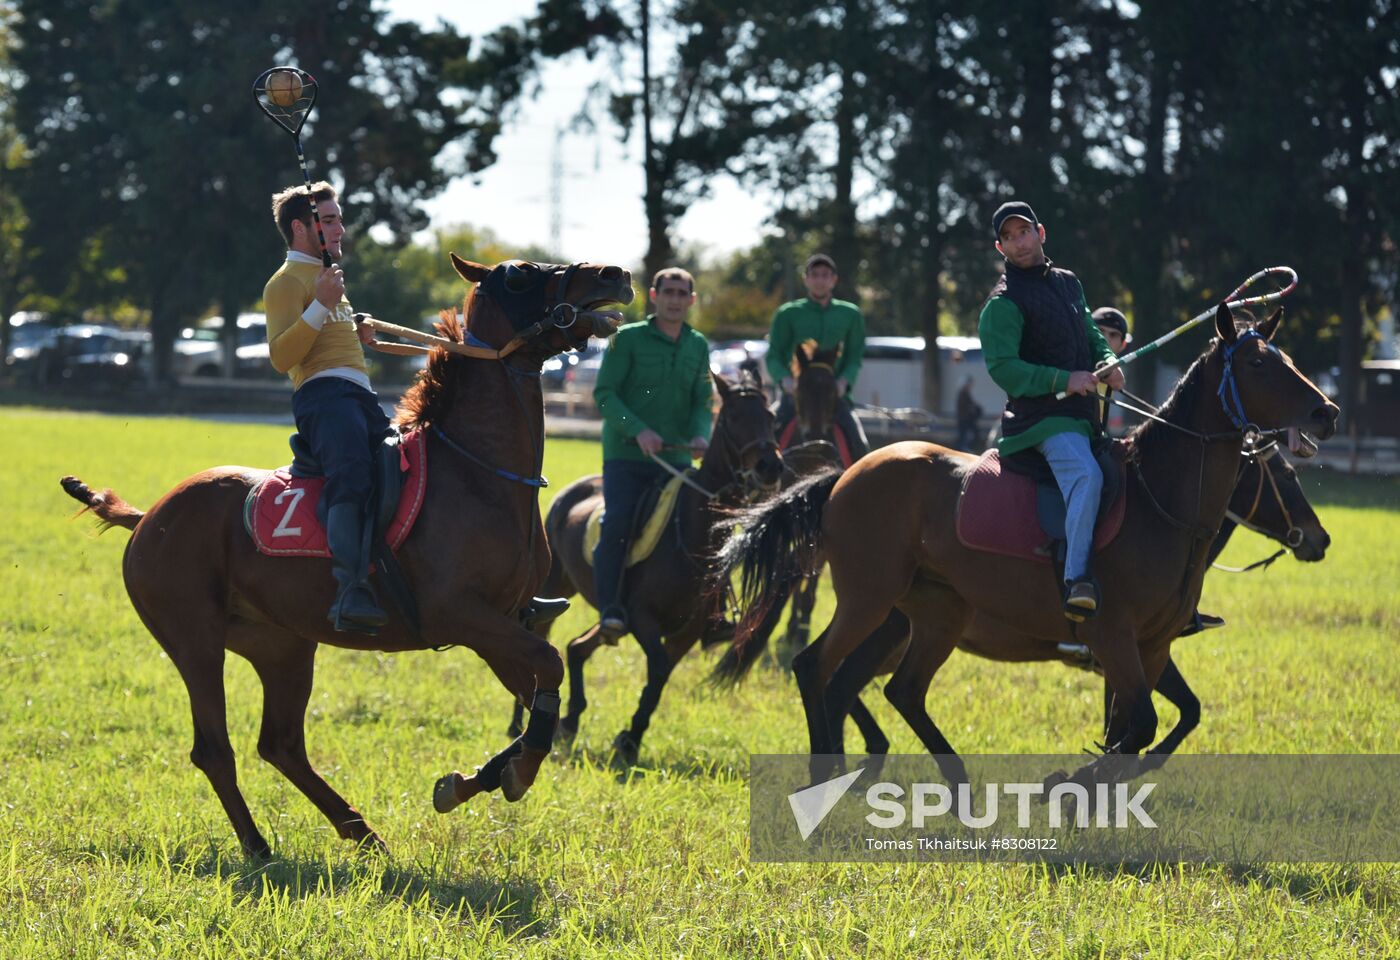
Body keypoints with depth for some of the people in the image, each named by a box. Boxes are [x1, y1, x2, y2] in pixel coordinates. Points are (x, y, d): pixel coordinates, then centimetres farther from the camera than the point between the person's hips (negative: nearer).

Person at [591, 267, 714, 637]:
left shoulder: (699, 346, 12)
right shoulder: (628, 339, -1)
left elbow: (702, 403, 9)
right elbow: (604, 393, -6)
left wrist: (701, 436, -13)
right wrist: (638, 430, -20)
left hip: (676, 458, 4)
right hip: (626, 454, -4)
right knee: (618, 521, -23)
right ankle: (609, 608, -19)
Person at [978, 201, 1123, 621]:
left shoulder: (1068, 283, 17)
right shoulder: (1004, 303, -7)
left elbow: (1091, 335, 26)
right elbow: (1002, 367, -15)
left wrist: (1108, 362, 3)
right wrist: (1064, 380, -22)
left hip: (1082, 413, 9)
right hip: (1043, 417, -9)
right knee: (1086, 475, -33)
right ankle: (1076, 579, -41)